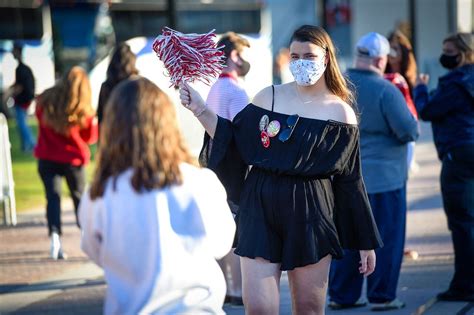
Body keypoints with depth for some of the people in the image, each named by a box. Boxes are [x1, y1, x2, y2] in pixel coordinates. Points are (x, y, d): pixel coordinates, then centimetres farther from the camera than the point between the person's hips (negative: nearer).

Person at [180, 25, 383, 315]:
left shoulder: (341, 113, 1)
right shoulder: (269, 97, 6)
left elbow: (351, 180, 4)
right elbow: (234, 141, 10)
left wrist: (366, 242, 4)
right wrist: (200, 109, -2)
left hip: (310, 215, -1)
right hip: (261, 209, 1)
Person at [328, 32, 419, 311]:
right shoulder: (385, 91, -17)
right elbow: (409, 131, -17)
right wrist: (412, 119, 4)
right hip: (383, 175, -6)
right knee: (386, 237, 4)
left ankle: (342, 294, 17)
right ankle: (382, 296, 6)